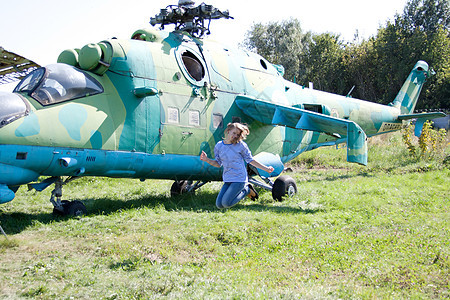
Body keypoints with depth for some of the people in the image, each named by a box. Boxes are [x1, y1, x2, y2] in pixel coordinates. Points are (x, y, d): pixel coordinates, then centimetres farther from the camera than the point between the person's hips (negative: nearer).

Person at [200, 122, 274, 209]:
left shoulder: (241, 145, -6)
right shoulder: (218, 146, 4)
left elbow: (250, 160, 3)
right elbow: (218, 164, 10)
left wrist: (266, 168, 2)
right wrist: (207, 160, -7)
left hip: (239, 179, -5)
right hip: (227, 179, 5)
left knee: (226, 203, -18)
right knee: (219, 205, 0)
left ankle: (247, 190, 7)